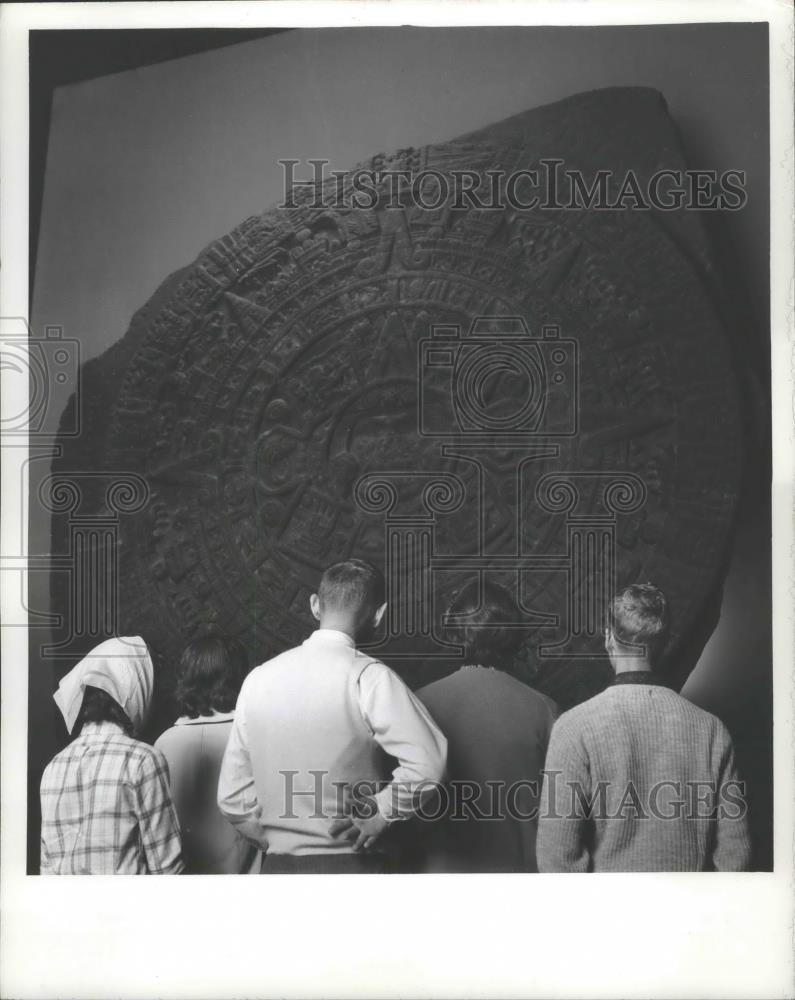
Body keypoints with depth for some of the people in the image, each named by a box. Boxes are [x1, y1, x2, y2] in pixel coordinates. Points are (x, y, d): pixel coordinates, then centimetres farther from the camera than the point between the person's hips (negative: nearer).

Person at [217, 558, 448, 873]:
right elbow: (426, 764, -20)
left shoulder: (257, 679, 6)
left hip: (278, 867, 5)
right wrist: (381, 813, -8)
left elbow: (232, 795, 9)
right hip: (352, 865, -4)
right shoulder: (369, 676, -9)